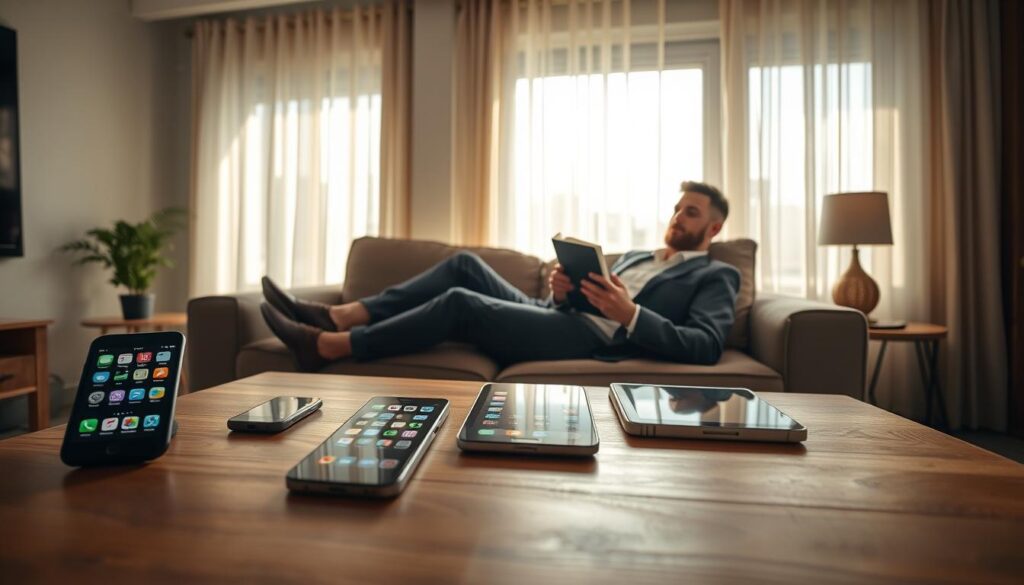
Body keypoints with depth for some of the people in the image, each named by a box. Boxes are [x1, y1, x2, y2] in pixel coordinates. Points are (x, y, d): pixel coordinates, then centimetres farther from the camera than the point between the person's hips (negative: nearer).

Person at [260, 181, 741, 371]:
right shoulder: (635, 255, 30)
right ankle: (337, 316, -8)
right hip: (560, 317, 7)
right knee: (465, 264, -8)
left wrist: (629, 314, -21)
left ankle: (325, 347, -12)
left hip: (595, 339, -7)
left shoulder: (716, 276, 10)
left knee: (460, 302, -22)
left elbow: (706, 346, -9)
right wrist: (564, 291, -4)